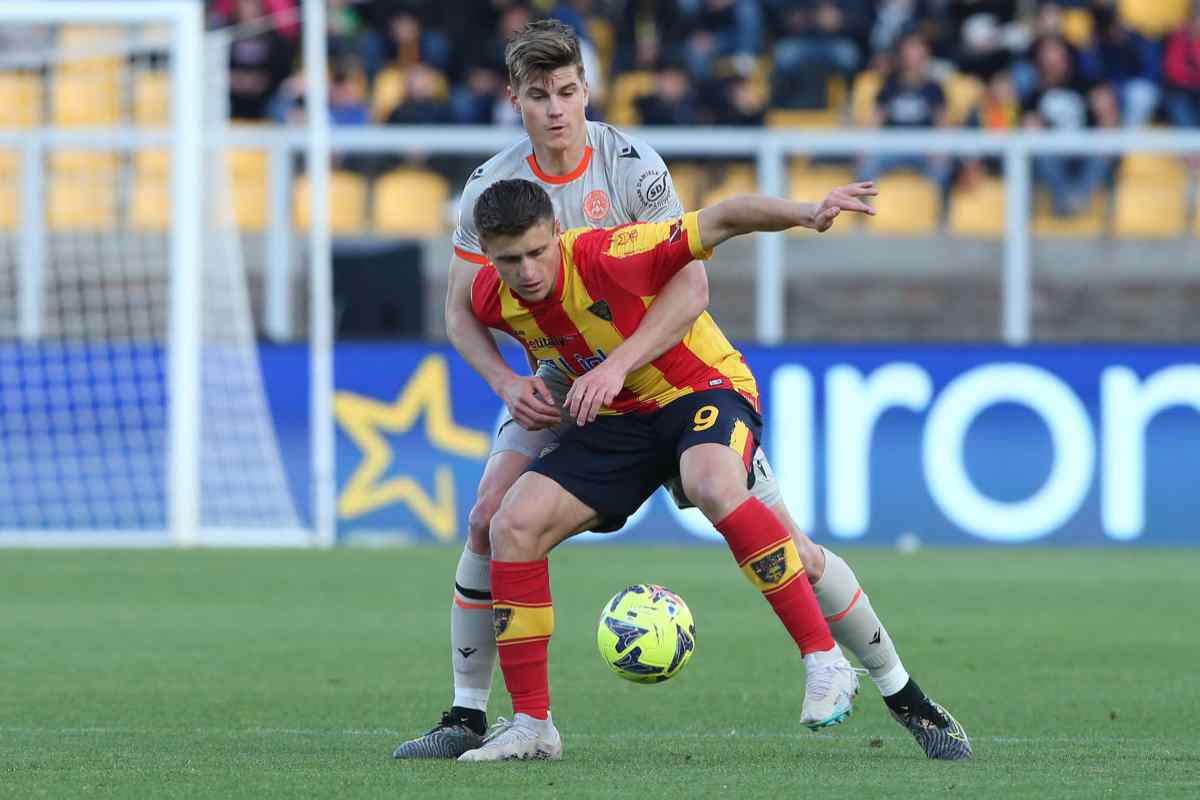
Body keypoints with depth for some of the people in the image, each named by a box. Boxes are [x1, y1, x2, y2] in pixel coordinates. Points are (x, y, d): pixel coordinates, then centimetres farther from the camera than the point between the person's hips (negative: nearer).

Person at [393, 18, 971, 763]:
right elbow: (463, 311, -2)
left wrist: (616, 366, -36)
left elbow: (690, 289, -25)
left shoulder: (632, 165, -20)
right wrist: (507, 381, -20)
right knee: (490, 521, -19)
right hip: (562, 382, 3)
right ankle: (467, 718, -8)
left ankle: (905, 696, 8)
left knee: (783, 543, -7)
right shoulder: (492, 187, -9)